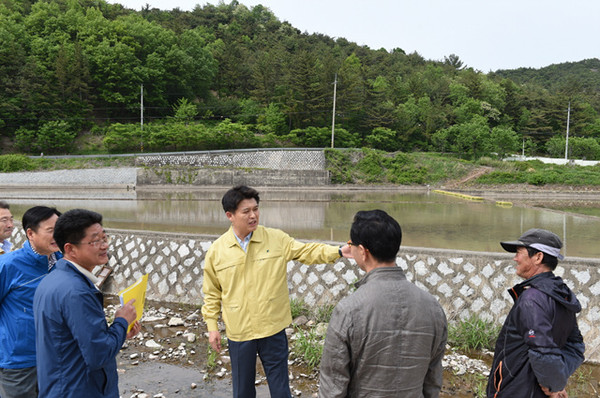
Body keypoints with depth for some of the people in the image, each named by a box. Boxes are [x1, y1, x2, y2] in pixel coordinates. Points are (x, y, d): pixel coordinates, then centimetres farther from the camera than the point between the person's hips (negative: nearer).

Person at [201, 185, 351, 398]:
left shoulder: (276, 238, -6)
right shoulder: (216, 250, -4)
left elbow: (307, 251, -7)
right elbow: (212, 293, 4)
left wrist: (339, 251, -22)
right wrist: (212, 326, 3)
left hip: (273, 329, 0)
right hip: (239, 332, 1)